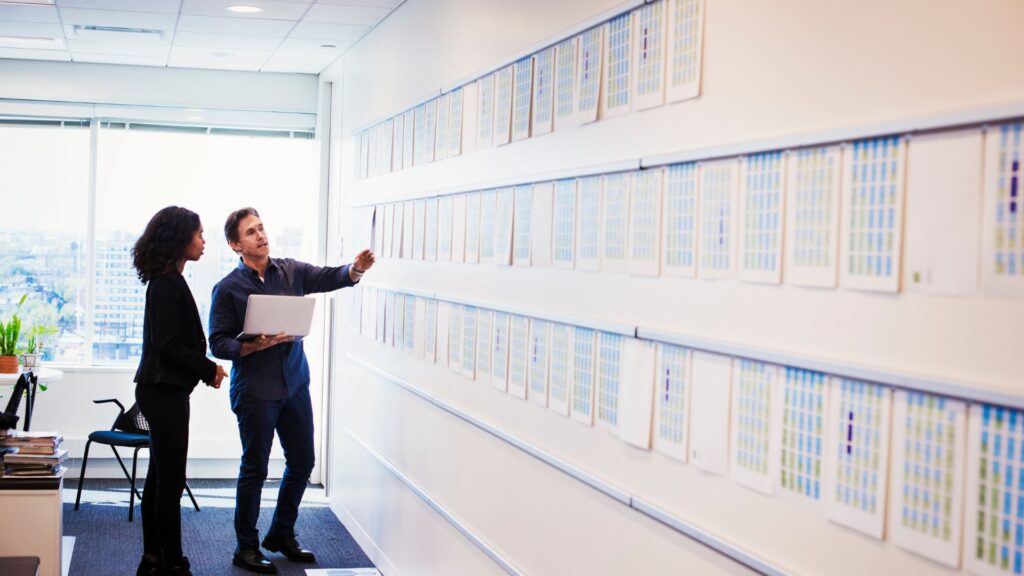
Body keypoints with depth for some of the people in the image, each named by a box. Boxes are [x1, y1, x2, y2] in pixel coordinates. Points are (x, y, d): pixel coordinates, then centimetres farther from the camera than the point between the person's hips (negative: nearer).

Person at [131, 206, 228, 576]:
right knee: (170, 481, -3)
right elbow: (168, 345, -20)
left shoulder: (167, 281, 13)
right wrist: (210, 369, -11)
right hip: (164, 392, -10)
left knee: (159, 478, 14)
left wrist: (205, 368, 7)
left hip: (161, 390, 10)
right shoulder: (168, 284, -17)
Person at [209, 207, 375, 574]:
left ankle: (281, 534, 31)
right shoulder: (228, 289, -6)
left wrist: (355, 269, -29)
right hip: (255, 391, -5)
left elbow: (329, 277, -9)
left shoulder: (291, 271, 5)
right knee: (255, 469, 2)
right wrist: (254, 345, -23)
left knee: (302, 462, 12)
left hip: (295, 384, 5)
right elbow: (218, 343, -8)